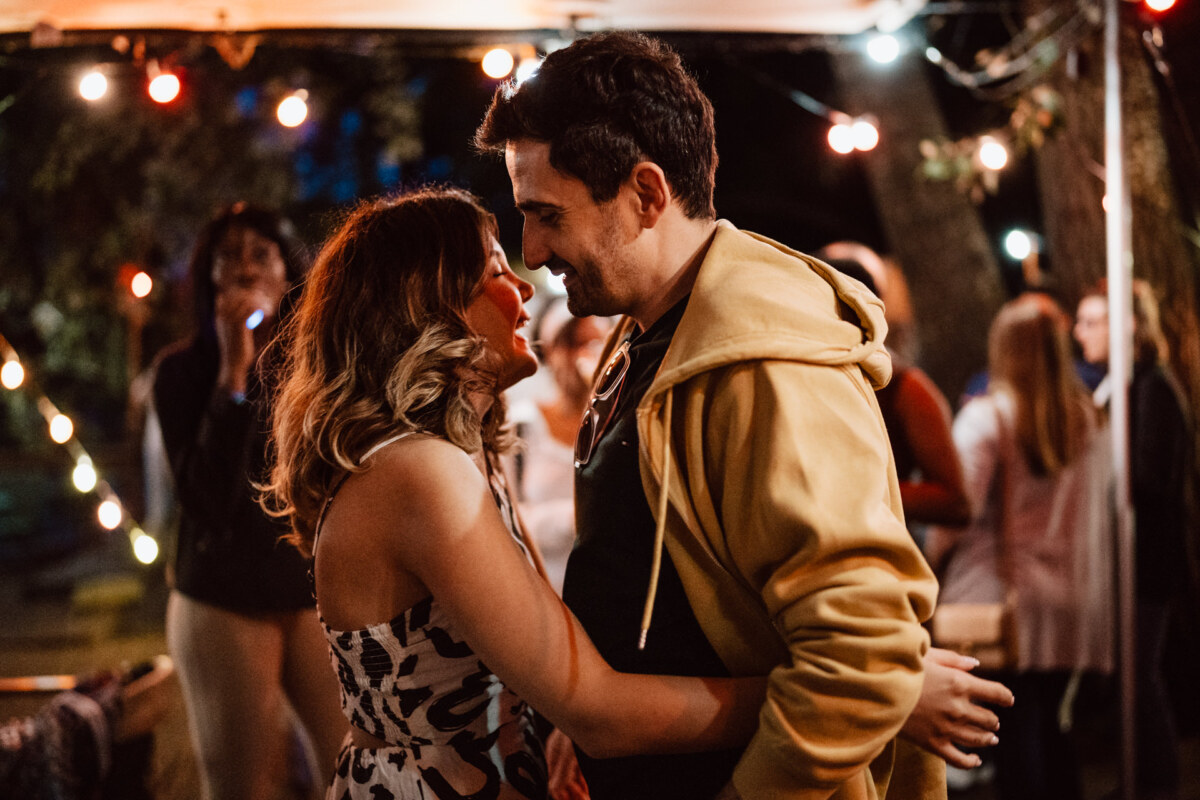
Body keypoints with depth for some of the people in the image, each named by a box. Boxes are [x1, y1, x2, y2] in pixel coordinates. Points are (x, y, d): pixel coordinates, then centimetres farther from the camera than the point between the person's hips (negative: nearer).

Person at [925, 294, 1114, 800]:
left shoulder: (986, 416, -9)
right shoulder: (1087, 420, 9)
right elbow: (1099, 501, 14)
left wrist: (933, 559, 0)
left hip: (1004, 592, -5)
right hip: (1071, 597, 5)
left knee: (1015, 732, -3)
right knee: (1048, 725, 14)